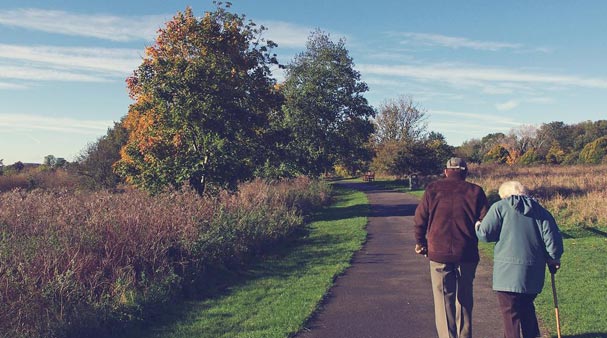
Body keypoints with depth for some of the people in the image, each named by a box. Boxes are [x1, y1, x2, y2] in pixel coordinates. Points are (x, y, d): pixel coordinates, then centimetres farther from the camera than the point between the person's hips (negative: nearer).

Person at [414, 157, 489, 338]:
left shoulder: (433, 189, 1)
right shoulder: (475, 191, 1)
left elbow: (420, 218, 1)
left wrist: (421, 242, 15)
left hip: (439, 253, -1)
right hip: (467, 254, 1)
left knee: (443, 300, 5)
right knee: (464, 299, 17)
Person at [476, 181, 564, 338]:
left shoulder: (500, 207, -4)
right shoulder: (540, 210, 10)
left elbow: (485, 234, -10)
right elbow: (552, 237, 3)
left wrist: (477, 227, 12)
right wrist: (554, 259, 16)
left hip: (508, 270, -5)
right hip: (534, 272, 6)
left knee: (510, 312, 2)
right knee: (526, 307, 24)